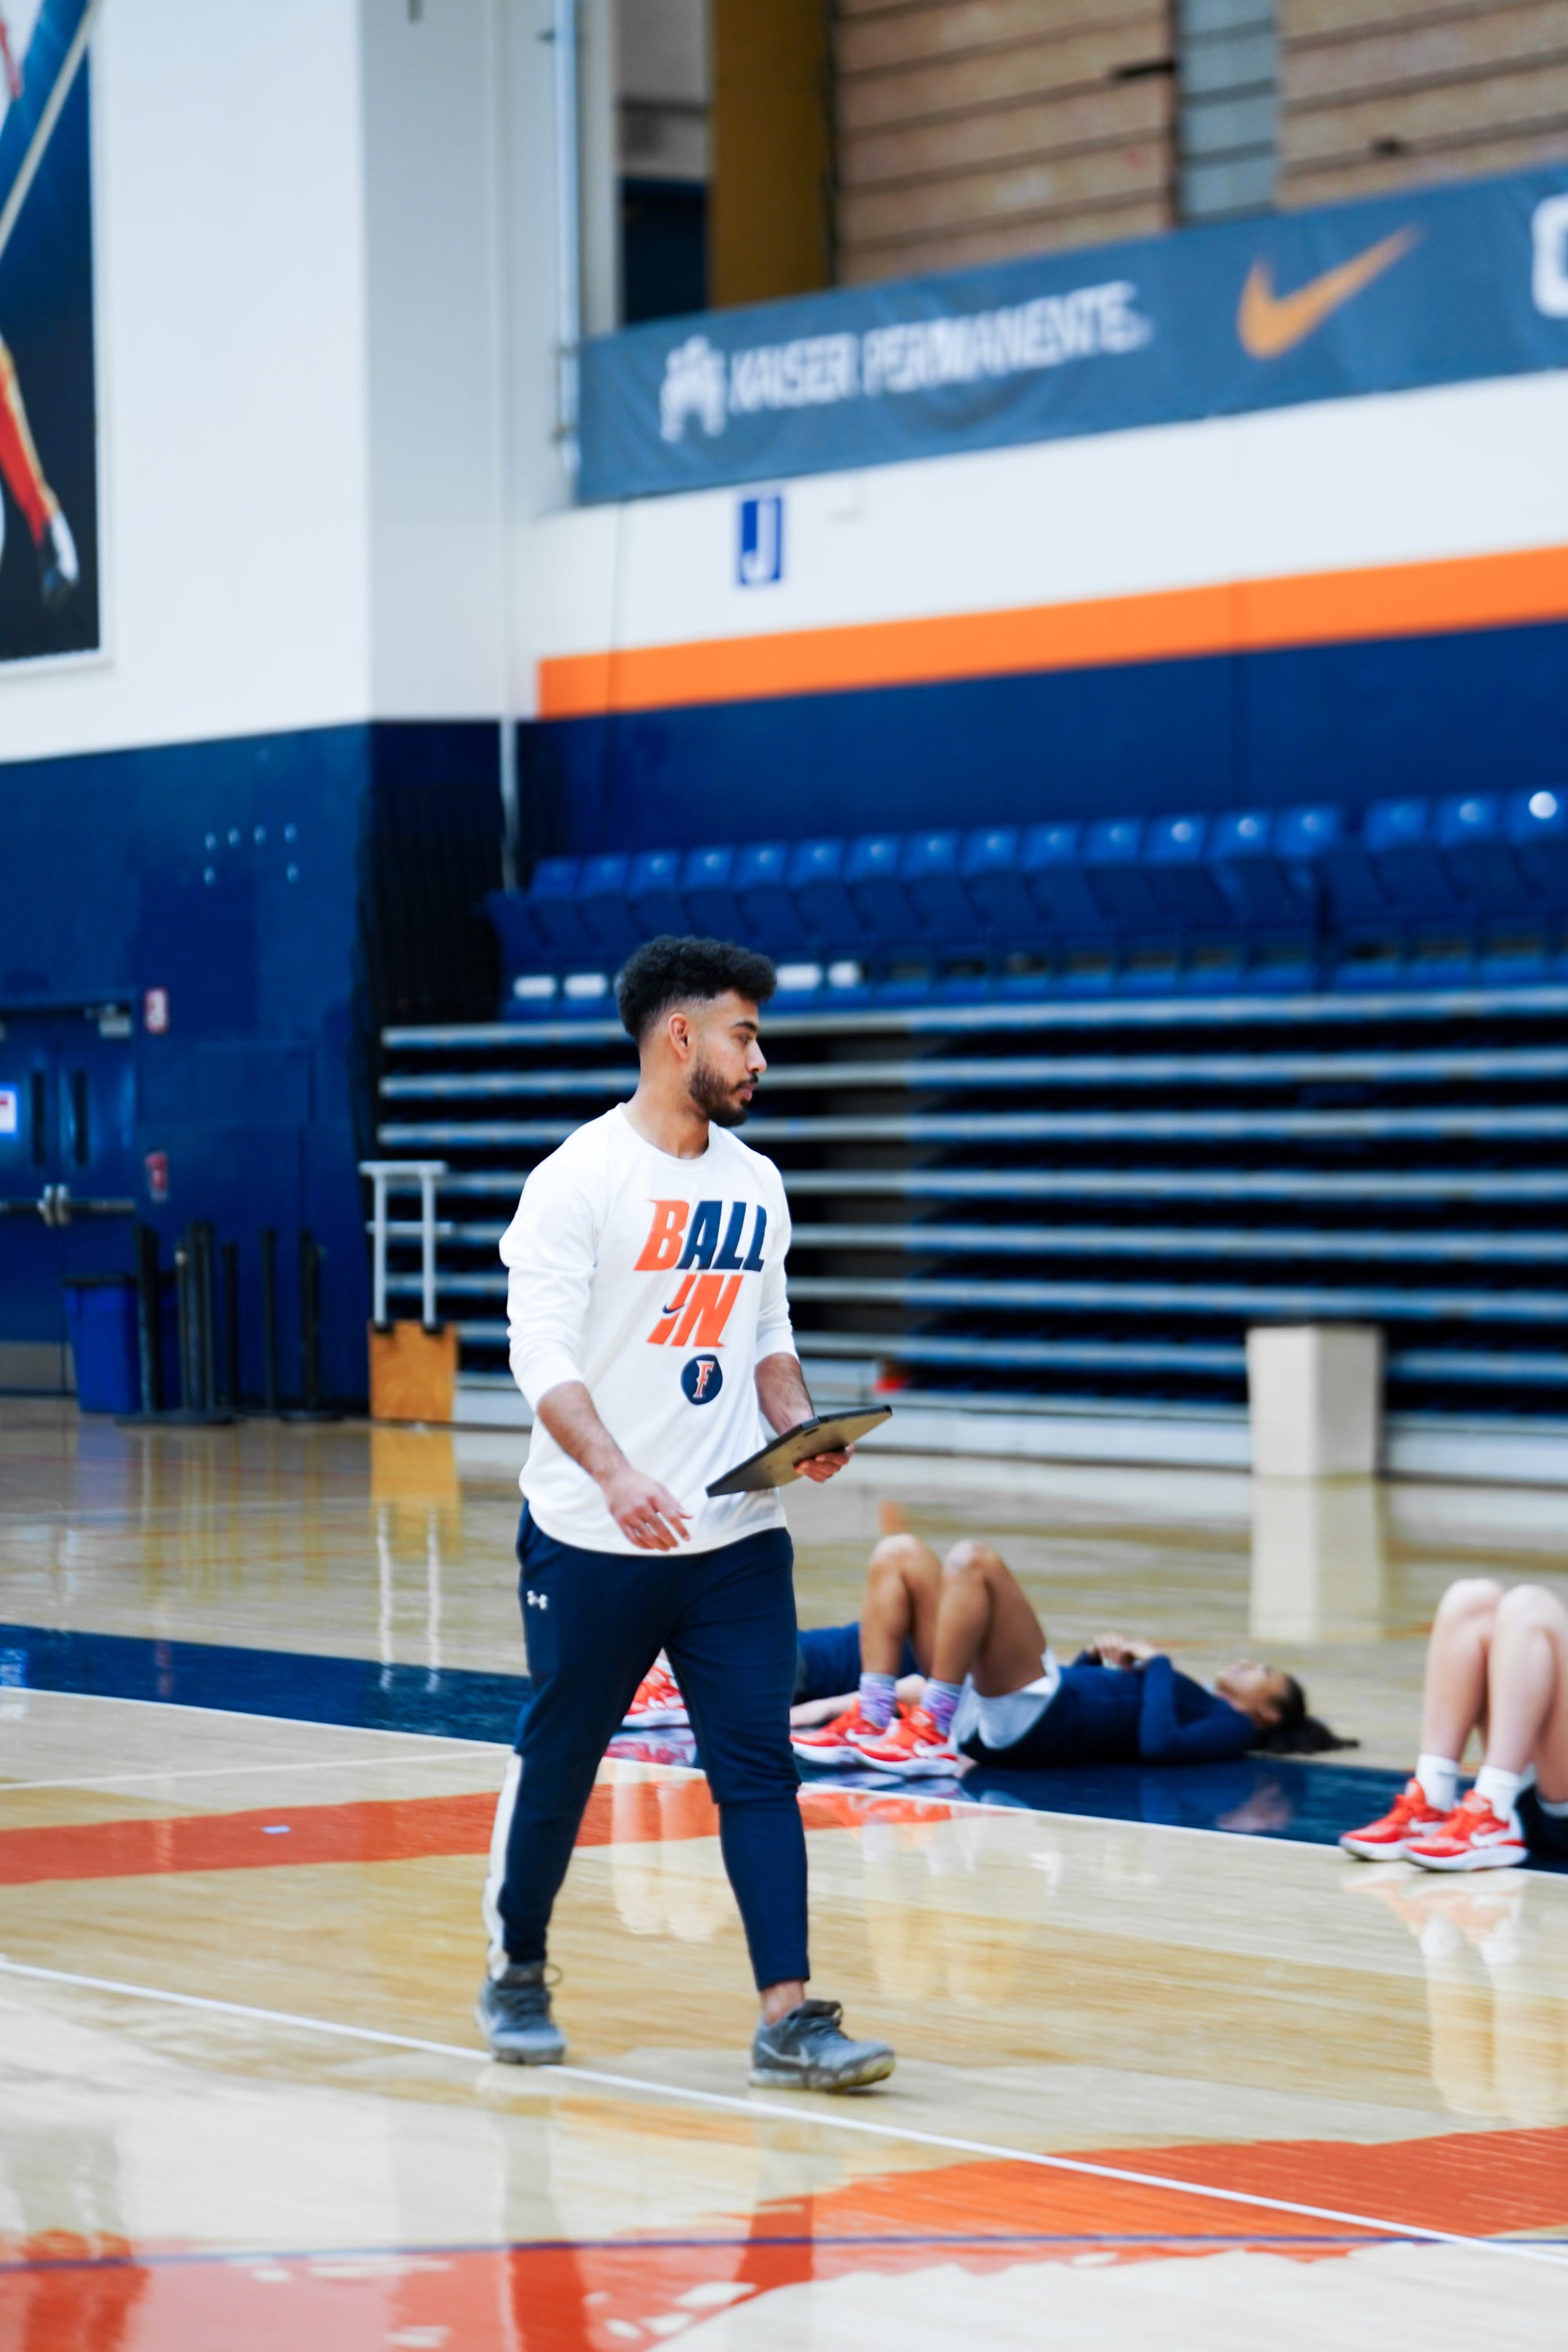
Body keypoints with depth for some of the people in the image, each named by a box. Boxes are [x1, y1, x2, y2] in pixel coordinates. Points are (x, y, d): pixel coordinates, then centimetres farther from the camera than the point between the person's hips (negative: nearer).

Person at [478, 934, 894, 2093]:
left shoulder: (755, 1183, 10)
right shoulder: (579, 1179, -10)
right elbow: (543, 1353, -18)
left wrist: (799, 1426, -2)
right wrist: (616, 1475, -32)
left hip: (736, 1536, 5)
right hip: (593, 1541, -5)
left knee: (759, 1768, -3)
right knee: (557, 1765, 9)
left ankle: (790, 2018, -6)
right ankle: (517, 1976, 29)